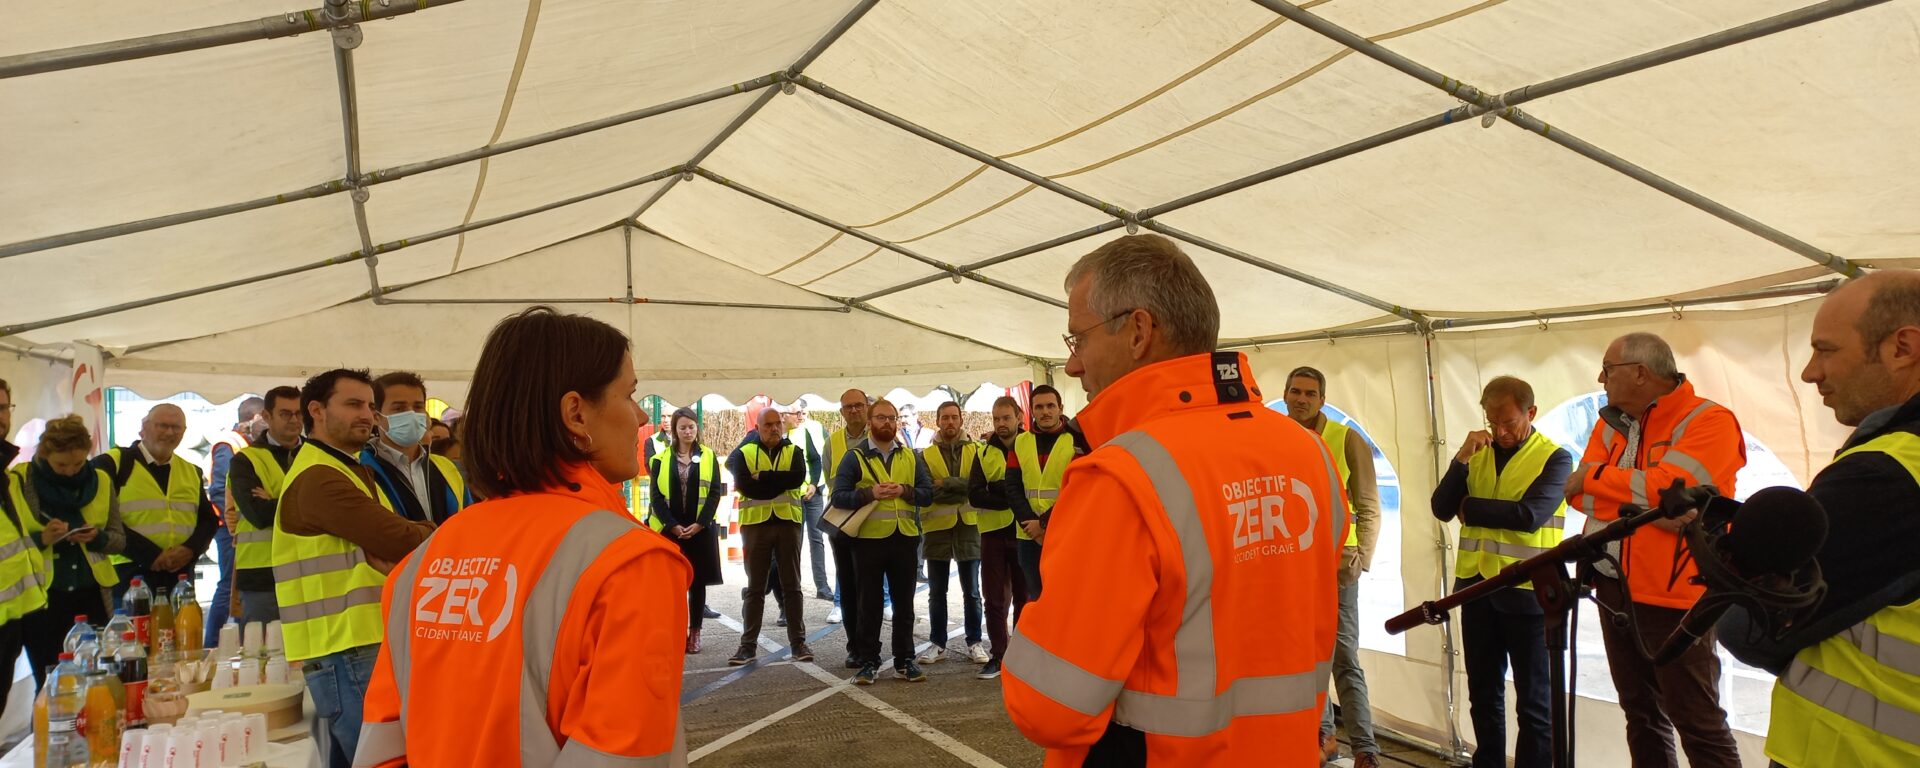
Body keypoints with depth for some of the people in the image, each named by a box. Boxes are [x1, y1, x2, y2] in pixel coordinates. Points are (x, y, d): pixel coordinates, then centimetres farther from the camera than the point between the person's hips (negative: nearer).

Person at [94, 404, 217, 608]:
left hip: (179, 577, 5)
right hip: (129, 576, -4)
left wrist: (191, 549, -5)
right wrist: (151, 555, -16)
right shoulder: (113, 464, -1)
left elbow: (209, 520, 16)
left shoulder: (191, 472, 15)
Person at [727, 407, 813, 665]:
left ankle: (798, 642, 12)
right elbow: (744, 484, -12)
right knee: (755, 587, 6)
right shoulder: (744, 453, 5)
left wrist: (762, 477, -13)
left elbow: (798, 477, -13)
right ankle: (749, 644, 12)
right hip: (755, 524, -1)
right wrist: (779, 483, -12)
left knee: (791, 585, 6)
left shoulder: (793, 451, 8)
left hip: (787, 522, 1)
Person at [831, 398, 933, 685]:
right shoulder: (855, 457, 0)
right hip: (869, 539, -3)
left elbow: (928, 493, 5)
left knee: (904, 603, 9)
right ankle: (869, 662, 13)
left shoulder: (911, 456, 10)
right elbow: (839, 497, -6)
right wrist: (869, 493, -20)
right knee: (870, 604, 5)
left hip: (905, 539, 3)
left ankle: (905, 661, 18)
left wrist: (905, 491, -13)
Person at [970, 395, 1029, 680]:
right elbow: (974, 494, -5)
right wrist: (1007, 500, -20)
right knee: (995, 599, 7)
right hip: (993, 533, 2)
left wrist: (1001, 489, -17)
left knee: (1024, 597, 8)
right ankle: (998, 656, 17)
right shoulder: (985, 452, 5)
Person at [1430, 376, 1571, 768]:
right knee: (1483, 693, 15)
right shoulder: (1477, 452, 8)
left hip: (1527, 592, -5)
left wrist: (1469, 508, -8)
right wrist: (1461, 458, -14)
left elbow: (1529, 515, -21)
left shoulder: (1555, 458, -6)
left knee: (1533, 699, 6)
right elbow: (1442, 508, -2)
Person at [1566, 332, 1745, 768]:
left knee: (1697, 723, -2)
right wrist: (1644, 506, -17)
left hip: (1675, 596, -7)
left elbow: (1667, 489, -23)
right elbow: (1579, 494, -1)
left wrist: (1595, 476, -8)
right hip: (1614, 588, 7)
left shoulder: (1710, 421, -9)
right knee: (1641, 712, 16)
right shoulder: (1611, 423, 10)